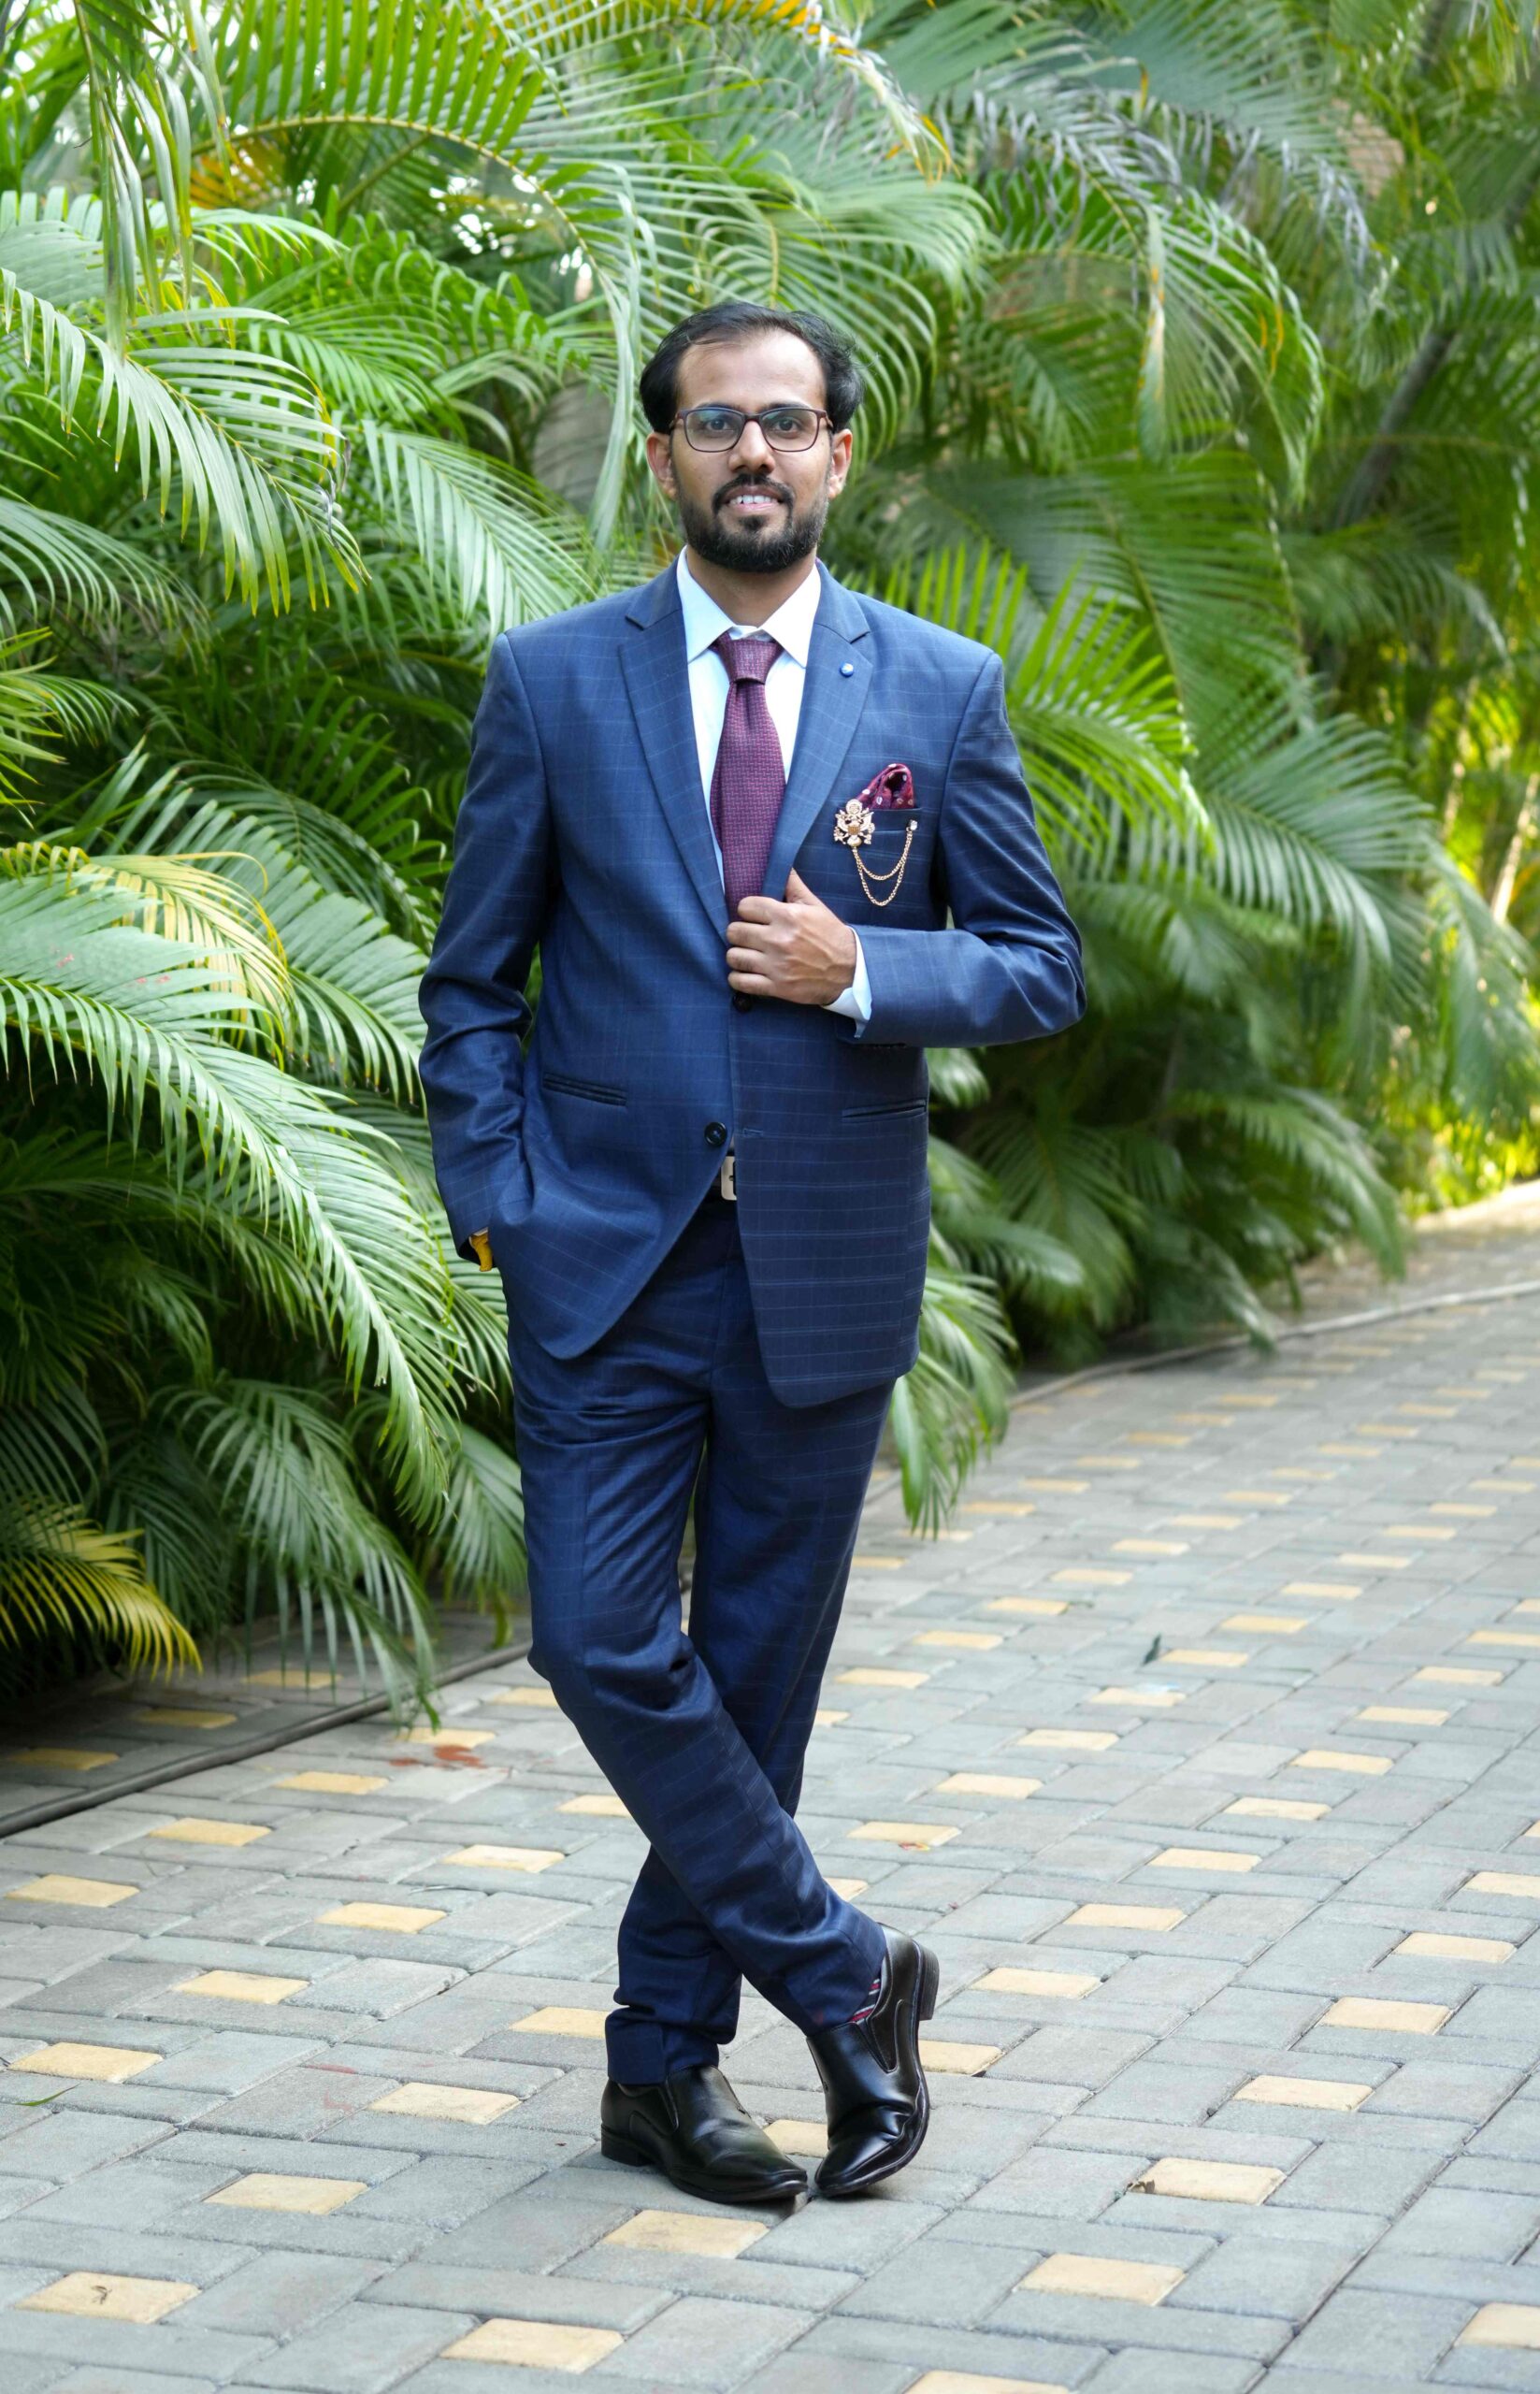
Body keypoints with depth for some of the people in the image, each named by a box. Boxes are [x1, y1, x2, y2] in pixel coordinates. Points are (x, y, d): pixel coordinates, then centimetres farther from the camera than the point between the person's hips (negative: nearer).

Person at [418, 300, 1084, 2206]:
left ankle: (667, 2058, 22)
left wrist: (859, 973, -13)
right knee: (603, 1644, -8)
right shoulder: (551, 681, 2)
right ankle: (846, 1979, 10)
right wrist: (492, 1200, -5)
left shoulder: (942, 690, 2)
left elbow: (1042, 968, 5)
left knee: (757, 1672, 8)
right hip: (608, 1257, 0)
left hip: (826, 1263, 1)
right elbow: (473, 975, 5)